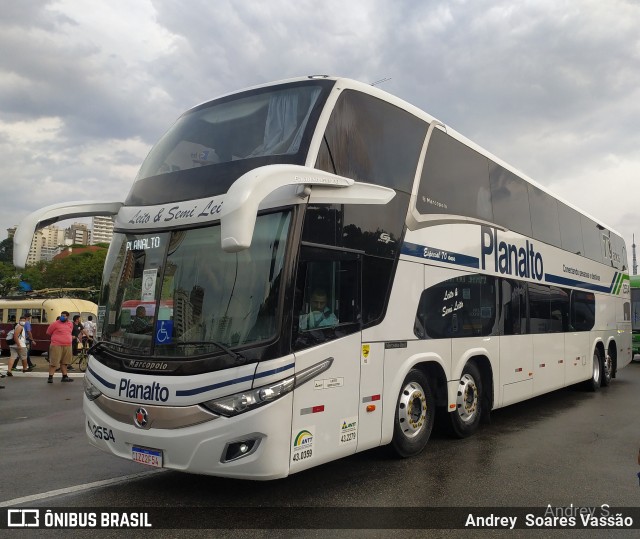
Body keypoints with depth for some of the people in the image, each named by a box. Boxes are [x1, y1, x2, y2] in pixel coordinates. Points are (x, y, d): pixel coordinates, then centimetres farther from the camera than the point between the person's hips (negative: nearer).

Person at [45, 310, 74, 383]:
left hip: (67, 346, 5)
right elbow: (48, 333, 3)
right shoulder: (55, 324, -6)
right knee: (53, 362, -5)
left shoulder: (70, 324, 10)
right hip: (56, 346, -5)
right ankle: (50, 377, -1)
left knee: (64, 362, 13)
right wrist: (56, 338, 11)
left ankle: (65, 376, 20)